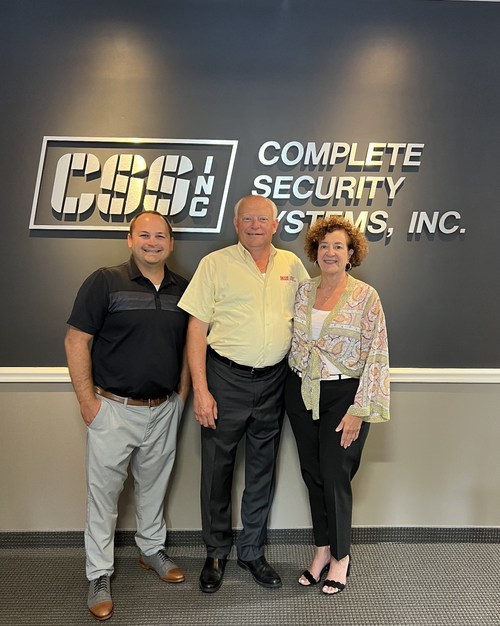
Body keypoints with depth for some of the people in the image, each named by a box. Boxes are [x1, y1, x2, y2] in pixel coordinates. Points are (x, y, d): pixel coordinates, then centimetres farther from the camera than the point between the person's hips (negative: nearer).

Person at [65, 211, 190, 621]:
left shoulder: (182, 289, 4)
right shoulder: (105, 281, -9)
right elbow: (76, 341, -9)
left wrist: (182, 393, 6)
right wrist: (87, 400, -11)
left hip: (164, 409, 4)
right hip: (113, 407, -4)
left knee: (155, 484, 19)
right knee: (104, 490, 7)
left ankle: (153, 550, 41)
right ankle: (99, 575, 25)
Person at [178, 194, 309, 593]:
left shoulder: (291, 264, 7)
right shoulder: (215, 264, -4)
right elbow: (197, 329, -6)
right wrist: (201, 389, -12)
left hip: (273, 381, 3)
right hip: (226, 378, -3)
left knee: (262, 470, 15)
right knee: (218, 467, 9)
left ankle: (253, 552, 34)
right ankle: (216, 553, 31)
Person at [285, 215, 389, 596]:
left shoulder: (365, 296, -8)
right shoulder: (303, 291, 5)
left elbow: (375, 356, -10)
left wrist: (359, 410, -13)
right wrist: (296, 380, 5)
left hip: (343, 394, -4)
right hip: (301, 392, 4)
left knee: (335, 476, 3)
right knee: (312, 472, 12)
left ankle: (340, 555, 26)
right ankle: (323, 548, 32)